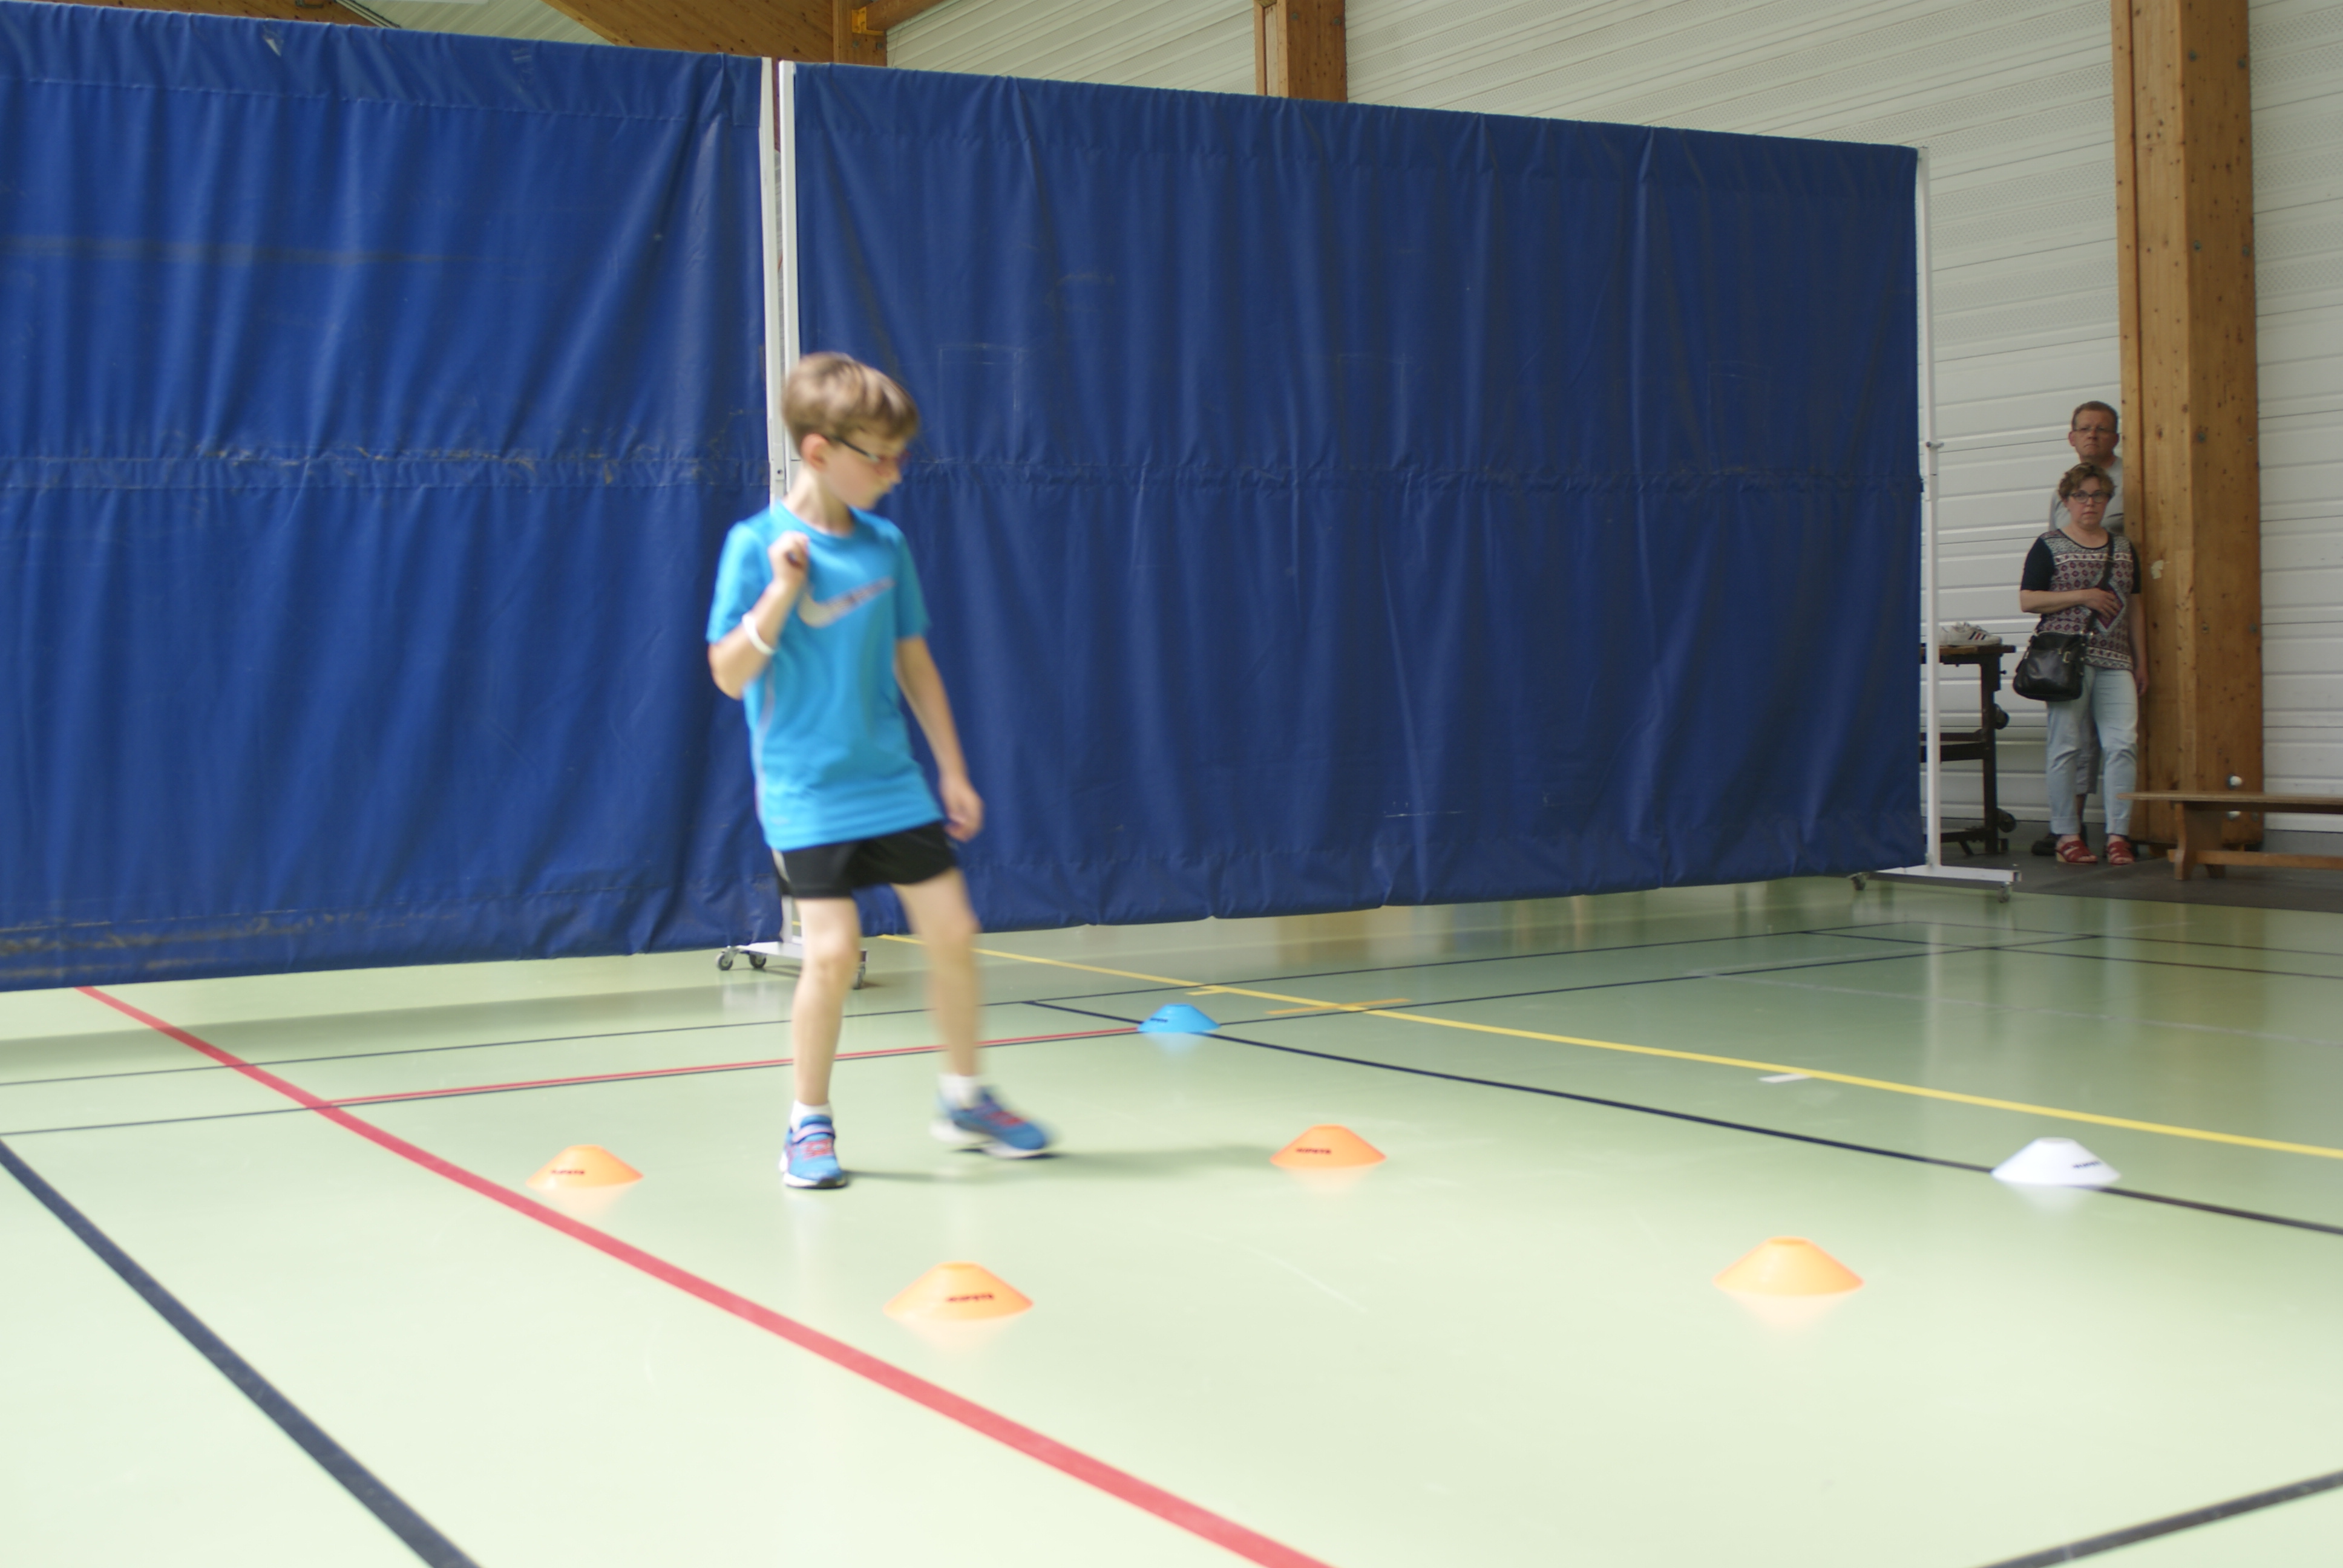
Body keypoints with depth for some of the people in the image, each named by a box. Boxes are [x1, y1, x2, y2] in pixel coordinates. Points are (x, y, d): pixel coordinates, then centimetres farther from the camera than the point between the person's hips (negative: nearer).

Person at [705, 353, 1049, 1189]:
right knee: (834, 949, -12)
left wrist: (953, 769, 14)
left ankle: (964, 1100, 24)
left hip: (892, 781, 5)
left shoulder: (886, 544, 5)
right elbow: (730, 675, -12)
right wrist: (780, 593, -26)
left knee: (952, 932, 4)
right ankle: (809, 1123, 8)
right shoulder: (757, 545, -10)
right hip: (807, 792, -5)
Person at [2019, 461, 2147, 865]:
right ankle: (2068, 835, 3)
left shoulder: (2123, 548, 18)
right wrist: (2081, 596, -11)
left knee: (2123, 743, -8)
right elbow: (2027, 601, -3)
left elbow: (2133, 608, 20)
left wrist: (2141, 663, 15)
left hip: (2115, 661, 4)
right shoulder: (2050, 547, 3)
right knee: (2067, 747, -3)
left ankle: (2118, 835, -5)